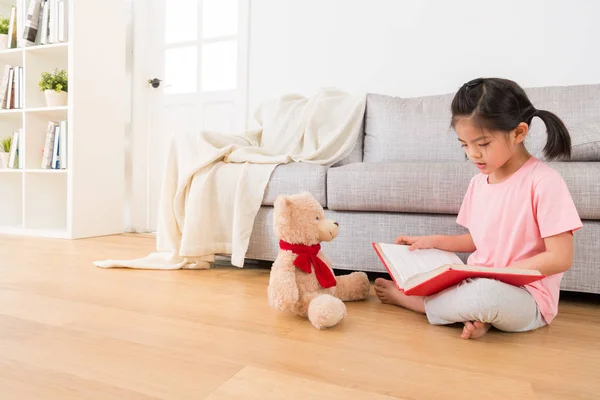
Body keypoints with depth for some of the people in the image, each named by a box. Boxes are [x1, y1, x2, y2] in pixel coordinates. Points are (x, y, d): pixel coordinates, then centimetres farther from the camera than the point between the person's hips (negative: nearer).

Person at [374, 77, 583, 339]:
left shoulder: (544, 181, -16)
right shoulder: (478, 182, 4)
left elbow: (560, 258, -18)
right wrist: (434, 241, 3)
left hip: (526, 298, -6)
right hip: (478, 283, 7)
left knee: (486, 293, -38)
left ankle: (404, 298, -12)